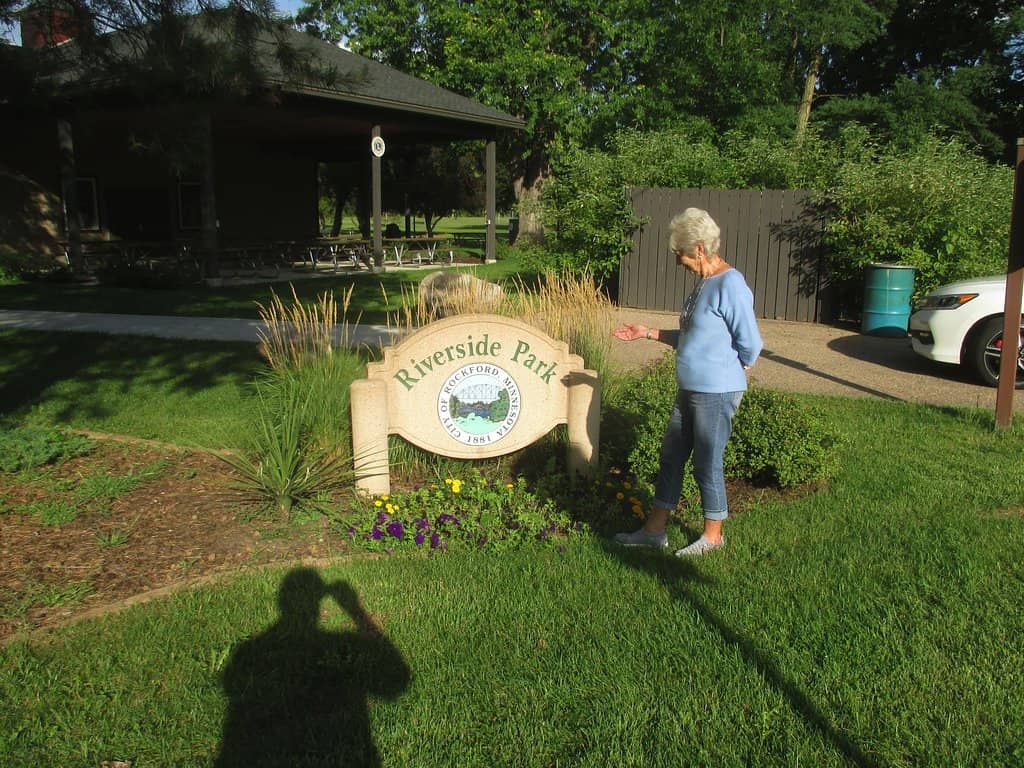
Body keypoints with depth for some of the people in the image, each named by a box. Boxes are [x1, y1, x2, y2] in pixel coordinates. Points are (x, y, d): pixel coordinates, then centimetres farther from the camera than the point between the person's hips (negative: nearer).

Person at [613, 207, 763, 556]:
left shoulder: (730, 285, -20)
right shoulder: (704, 283, 10)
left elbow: (751, 345, -18)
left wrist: (729, 371, -1)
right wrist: (649, 333, 16)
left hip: (716, 394, -10)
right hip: (690, 390, 10)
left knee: (707, 465, 5)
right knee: (671, 457, 15)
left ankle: (712, 535, 25)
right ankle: (654, 530, 28)